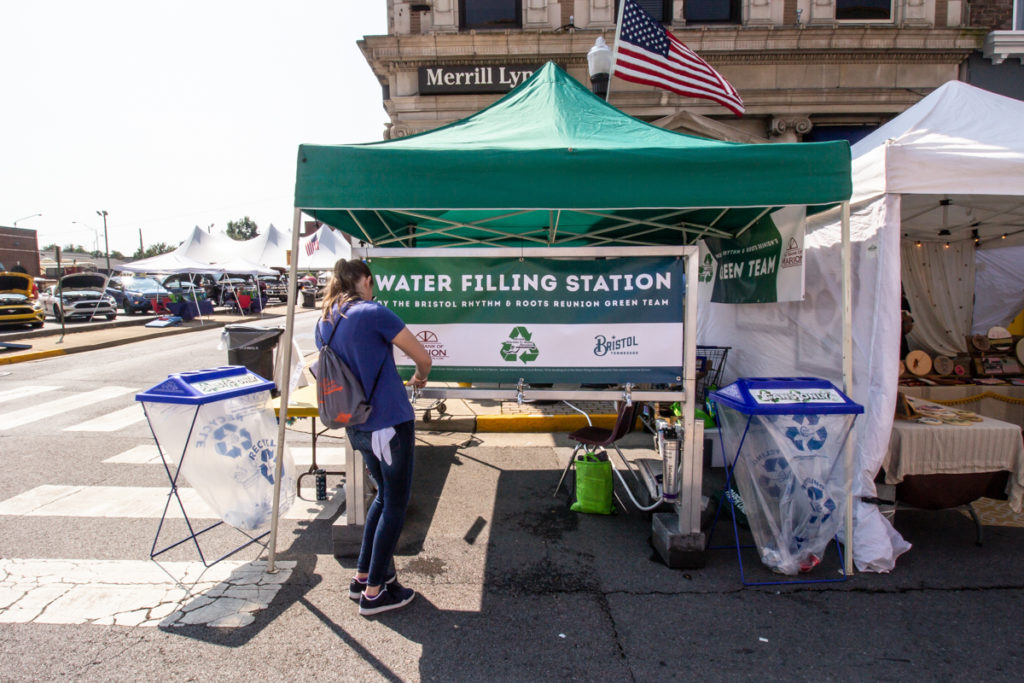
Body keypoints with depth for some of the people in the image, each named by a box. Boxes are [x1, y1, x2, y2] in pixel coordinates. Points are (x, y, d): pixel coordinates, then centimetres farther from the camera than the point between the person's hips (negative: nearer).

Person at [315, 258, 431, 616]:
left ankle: (362, 577, 31)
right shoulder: (373, 313, -14)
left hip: (357, 427, 7)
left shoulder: (324, 324, 7)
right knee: (395, 504, 7)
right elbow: (423, 357, -8)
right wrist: (420, 377, 13)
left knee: (384, 496, 23)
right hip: (390, 423, -7)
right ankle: (374, 592, 16)